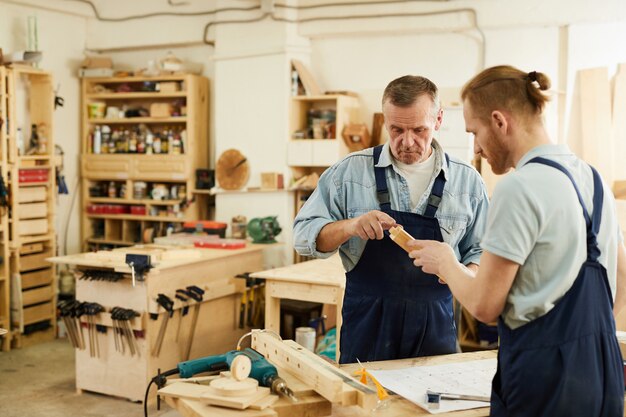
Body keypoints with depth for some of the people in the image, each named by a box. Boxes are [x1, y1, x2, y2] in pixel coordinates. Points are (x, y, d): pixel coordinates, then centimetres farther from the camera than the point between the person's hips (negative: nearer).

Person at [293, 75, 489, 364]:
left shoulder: (467, 180, 2)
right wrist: (349, 227, -22)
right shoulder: (350, 171, -3)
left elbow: (478, 250, 9)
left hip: (434, 326, 1)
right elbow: (304, 235, -3)